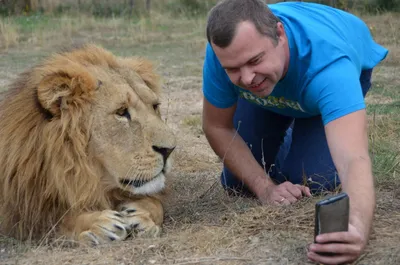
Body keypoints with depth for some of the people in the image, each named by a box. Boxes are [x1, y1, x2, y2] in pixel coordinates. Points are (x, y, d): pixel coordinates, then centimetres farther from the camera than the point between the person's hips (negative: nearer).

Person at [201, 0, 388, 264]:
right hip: (267, 89, 3)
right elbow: (217, 126, -20)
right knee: (237, 183, -3)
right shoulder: (226, 52, -38)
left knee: (310, 181, -18)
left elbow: (355, 160, -63)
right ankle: (286, 141, 29)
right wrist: (266, 188, -31)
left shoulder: (327, 64, -50)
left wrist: (358, 230, -82)